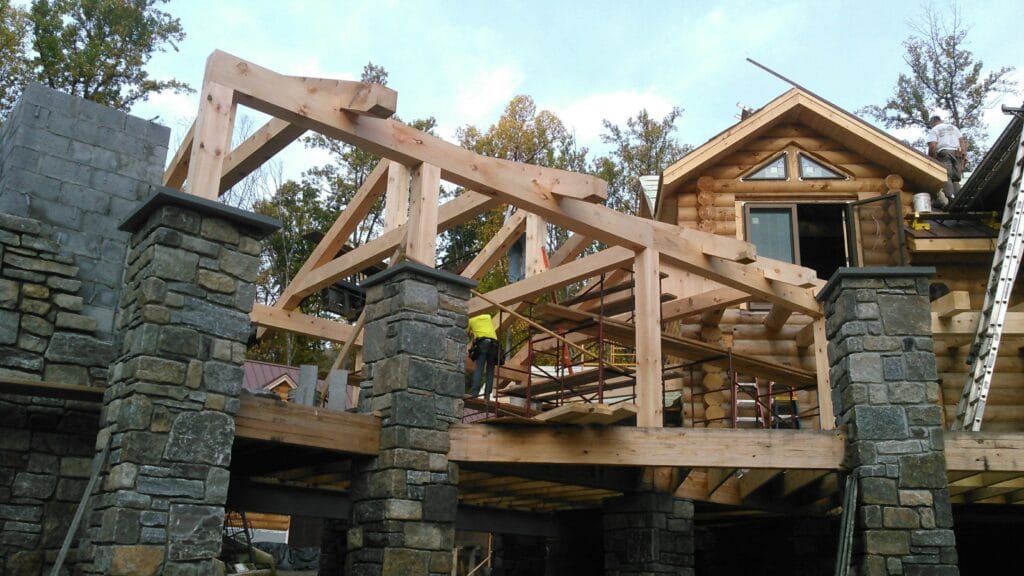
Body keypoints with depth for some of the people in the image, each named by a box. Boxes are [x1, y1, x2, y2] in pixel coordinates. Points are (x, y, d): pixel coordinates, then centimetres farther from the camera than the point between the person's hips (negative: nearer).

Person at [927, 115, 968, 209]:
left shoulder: (934, 130, 10)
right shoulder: (953, 127, 27)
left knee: (946, 177, -17)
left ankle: (950, 198, -35)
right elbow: (962, 141, 17)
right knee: (956, 179, 5)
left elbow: (932, 146, -5)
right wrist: (964, 155, 12)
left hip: (944, 153, -5)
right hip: (957, 153, 5)